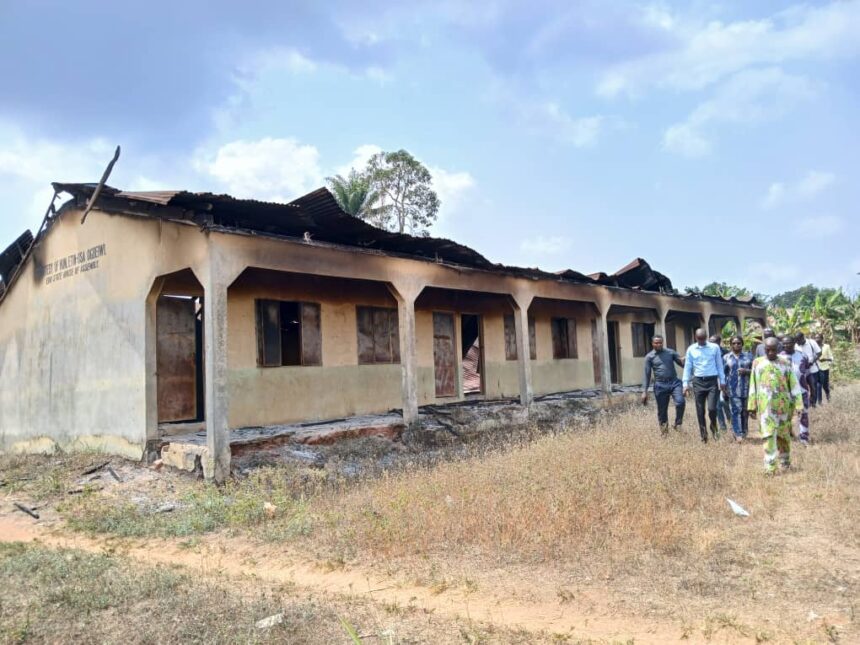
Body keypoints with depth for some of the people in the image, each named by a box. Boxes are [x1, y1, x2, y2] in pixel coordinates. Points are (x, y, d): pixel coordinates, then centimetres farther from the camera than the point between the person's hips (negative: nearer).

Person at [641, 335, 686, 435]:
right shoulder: (649, 357, 3)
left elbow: (682, 363, 7)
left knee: (680, 402, -22)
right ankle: (664, 431, 23)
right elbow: (647, 375, 4)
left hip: (674, 382, 1)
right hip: (660, 385, -1)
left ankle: (678, 424, -1)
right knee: (662, 411, 5)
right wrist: (644, 391, -1)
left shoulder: (671, 352, 7)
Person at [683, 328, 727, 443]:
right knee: (700, 411, 4)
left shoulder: (715, 348, 1)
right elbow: (687, 367, 4)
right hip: (698, 382, 1)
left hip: (712, 381, -1)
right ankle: (703, 435, 15)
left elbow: (719, 365, 5)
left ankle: (713, 427, 20)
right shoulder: (691, 349, 3)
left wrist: (722, 381, 2)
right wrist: (686, 384, -1)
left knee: (712, 408, -10)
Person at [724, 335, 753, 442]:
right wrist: (724, 388, 4)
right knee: (736, 410, -10)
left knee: (745, 410, 7)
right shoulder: (726, 357, 7)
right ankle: (738, 433, -12)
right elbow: (723, 374, 8)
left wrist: (746, 371, -13)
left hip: (746, 388, 1)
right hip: (733, 388, -1)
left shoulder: (748, 356, 9)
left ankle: (744, 432, 19)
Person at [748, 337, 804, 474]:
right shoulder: (757, 363, 5)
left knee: (784, 434, 11)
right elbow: (753, 386, 8)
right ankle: (770, 467, -8)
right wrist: (752, 407, 6)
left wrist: (798, 405, -5)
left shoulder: (786, 363, 4)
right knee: (769, 435, -8)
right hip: (765, 406, -1)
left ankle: (785, 461, 31)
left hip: (783, 405, 1)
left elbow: (794, 385, 2)